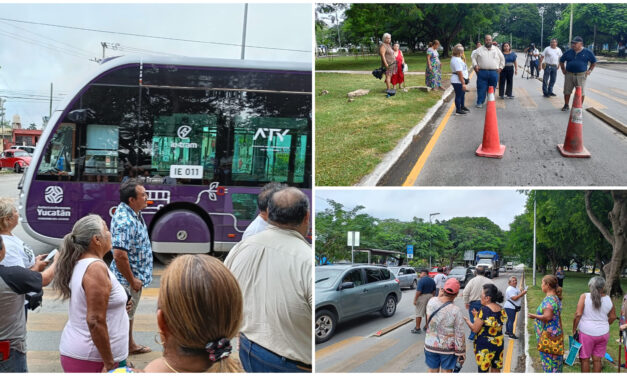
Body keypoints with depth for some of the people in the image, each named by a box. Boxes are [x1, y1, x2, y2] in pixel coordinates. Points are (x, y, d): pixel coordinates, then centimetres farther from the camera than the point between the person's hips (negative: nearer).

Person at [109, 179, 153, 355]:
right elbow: (119, 255, -32)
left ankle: (130, 345, 41)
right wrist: (132, 280, -22)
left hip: (135, 276, 10)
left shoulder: (133, 212, 2)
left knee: (129, 314, 24)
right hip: (128, 279, -10)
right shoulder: (125, 222, -29)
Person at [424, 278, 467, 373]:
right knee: (446, 372, 13)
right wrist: (461, 353, -3)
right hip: (448, 348, -3)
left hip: (431, 345, 3)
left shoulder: (431, 302, -11)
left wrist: (440, 296, 7)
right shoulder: (456, 311, -21)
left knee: (432, 371, 17)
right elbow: (459, 336, -15)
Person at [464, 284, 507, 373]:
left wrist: (467, 321, 1)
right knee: (496, 369, 16)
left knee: (483, 369, 5)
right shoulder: (500, 309, 0)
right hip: (499, 343, 7)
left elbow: (475, 329, -17)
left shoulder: (484, 310, -21)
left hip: (485, 345, -7)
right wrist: (478, 316, 15)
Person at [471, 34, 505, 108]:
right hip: (482, 72, -1)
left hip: (494, 72, 1)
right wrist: (475, 65, -3)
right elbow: (474, 58, 12)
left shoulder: (496, 50, 11)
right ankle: (480, 102, 4)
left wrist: (500, 67, 10)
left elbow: (502, 59, 18)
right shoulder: (480, 49, 8)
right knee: (481, 88, -2)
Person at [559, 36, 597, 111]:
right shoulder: (568, 52, 6)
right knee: (567, 91, 6)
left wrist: (590, 70, 3)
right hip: (569, 75, 2)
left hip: (581, 75, -2)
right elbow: (561, 61, 20)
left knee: (581, 92, 0)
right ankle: (566, 105, 21)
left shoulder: (587, 52, 1)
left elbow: (594, 62, 12)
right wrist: (563, 69, 12)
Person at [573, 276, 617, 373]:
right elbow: (613, 317, 10)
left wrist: (574, 329, -8)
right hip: (603, 333, 3)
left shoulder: (584, 296, -12)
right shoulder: (608, 299, -2)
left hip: (586, 333, -3)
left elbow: (578, 314, -17)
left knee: (585, 359, 10)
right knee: (597, 359, 13)